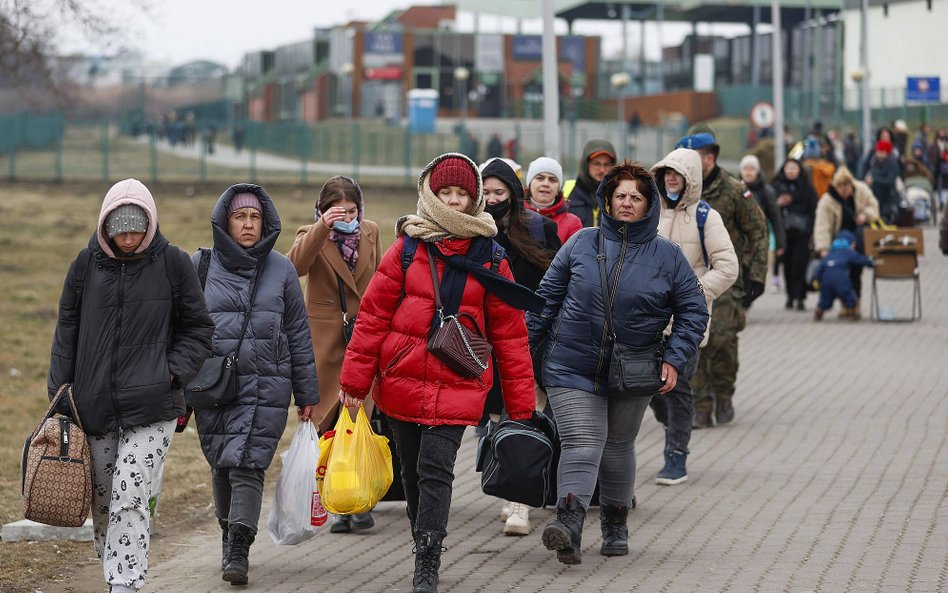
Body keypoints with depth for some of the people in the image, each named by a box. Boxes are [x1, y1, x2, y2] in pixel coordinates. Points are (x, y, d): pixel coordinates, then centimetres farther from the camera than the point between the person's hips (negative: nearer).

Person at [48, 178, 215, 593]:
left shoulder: (172, 263, -2)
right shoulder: (87, 264, 4)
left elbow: (199, 329, 8)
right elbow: (67, 333, 11)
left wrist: (173, 372, -6)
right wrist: (59, 397, 7)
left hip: (152, 408, -3)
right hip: (94, 405, 3)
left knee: (130, 500, -14)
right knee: (102, 502, 9)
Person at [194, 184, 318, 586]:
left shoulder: (280, 269, 7)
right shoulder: (201, 265, 6)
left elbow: (298, 334, 11)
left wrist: (307, 394, 10)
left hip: (266, 387, -1)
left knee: (247, 465, -12)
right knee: (222, 466, 6)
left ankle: (237, 552, -15)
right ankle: (230, 535, 25)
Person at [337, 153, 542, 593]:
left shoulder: (490, 258, 3)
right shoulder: (408, 248, 2)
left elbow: (509, 333, 5)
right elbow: (373, 314, 3)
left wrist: (520, 404, 4)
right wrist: (355, 378, -1)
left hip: (458, 387, -2)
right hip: (402, 384, 2)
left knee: (435, 471, -13)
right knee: (413, 473, 12)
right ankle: (425, 552, 28)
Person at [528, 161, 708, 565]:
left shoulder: (668, 256, 0)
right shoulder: (581, 244, 0)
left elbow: (693, 311, 4)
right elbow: (548, 296, 7)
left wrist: (674, 359, -6)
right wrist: (524, 343, 6)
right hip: (573, 366, -1)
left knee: (618, 446, 15)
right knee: (581, 443, -13)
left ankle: (615, 526, 30)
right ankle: (569, 525, -26)